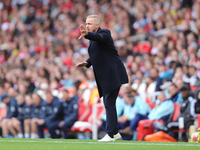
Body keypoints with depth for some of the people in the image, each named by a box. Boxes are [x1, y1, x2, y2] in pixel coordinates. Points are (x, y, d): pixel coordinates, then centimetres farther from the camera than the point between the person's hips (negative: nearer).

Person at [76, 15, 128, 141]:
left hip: (113, 74, -10)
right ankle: (115, 133, 24)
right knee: (109, 104, 14)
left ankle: (110, 134, -13)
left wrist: (87, 34, -54)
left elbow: (100, 37, -35)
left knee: (109, 104, -12)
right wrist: (87, 63, 8)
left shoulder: (105, 33, -11)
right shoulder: (93, 38, 16)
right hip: (104, 77, 10)